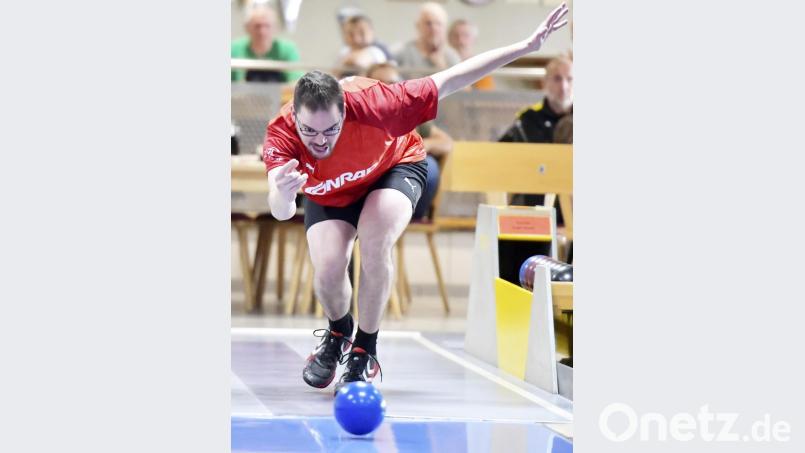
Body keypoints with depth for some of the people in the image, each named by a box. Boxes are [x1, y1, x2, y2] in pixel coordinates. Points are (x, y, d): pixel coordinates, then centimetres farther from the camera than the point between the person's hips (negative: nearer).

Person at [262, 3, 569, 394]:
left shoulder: (369, 105, -40)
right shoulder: (281, 135, -36)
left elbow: (447, 81, -32)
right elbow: (281, 213, -48)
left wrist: (527, 46, -32)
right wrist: (281, 193, -74)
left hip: (394, 167, -2)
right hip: (329, 193, 2)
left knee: (374, 245, -29)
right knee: (328, 270, -19)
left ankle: (365, 352, -6)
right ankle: (338, 333, 19)